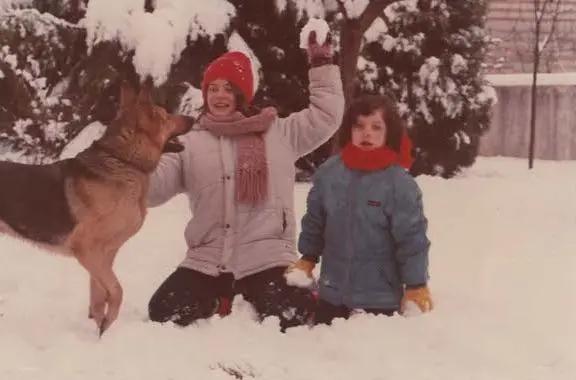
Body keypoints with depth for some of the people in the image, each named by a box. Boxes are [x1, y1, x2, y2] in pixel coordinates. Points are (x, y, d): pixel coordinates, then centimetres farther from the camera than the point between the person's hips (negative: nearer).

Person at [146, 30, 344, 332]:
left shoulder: (280, 133, 10)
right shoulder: (190, 143, 9)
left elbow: (326, 116, 9)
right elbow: (153, 188, 3)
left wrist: (321, 65, 7)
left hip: (267, 258, -2)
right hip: (207, 260, 2)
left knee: (288, 317, -26)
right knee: (164, 312, -17)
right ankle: (219, 300, 15)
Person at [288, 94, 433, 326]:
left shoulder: (399, 183, -14)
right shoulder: (329, 172, -2)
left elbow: (412, 237, -12)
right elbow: (315, 220, 12)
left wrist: (416, 285, -11)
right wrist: (308, 258, 16)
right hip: (332, 293, 4)